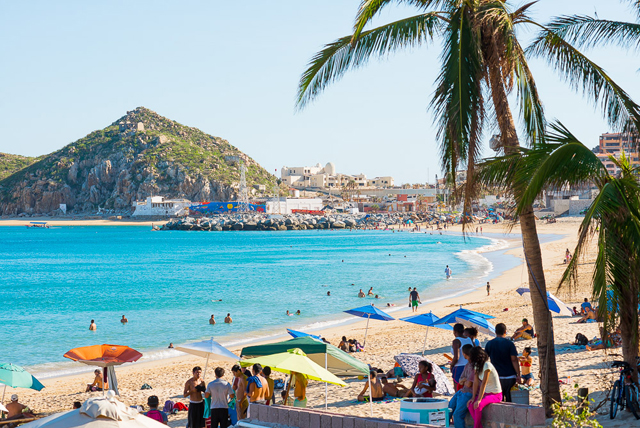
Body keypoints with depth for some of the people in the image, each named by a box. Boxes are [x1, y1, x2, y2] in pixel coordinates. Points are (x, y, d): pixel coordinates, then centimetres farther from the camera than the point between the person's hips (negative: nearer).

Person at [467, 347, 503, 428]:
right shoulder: (476, 365, 3)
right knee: (471, 405, -16)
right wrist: (473, 397, -8)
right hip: (486, 393, 8)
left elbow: (484, 383, -28)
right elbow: (476, 382, 0)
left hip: (495, 394, -7)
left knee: (478, 406, -29)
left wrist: (479, 399, -31)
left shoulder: (487, 365, -22)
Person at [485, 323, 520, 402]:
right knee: (510, 399, 7)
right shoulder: (509, 344, -4)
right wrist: (518, 375, -7)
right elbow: (514, 360, -9)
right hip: (510, 376, -1)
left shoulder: (489, 344, 1)